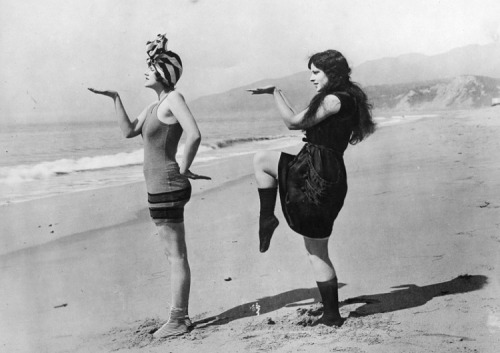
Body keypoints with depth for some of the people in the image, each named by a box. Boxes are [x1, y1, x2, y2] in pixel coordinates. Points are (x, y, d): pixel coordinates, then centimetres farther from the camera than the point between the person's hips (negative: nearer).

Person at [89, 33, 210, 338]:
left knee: (176, 255, -3)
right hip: (161, 187, 10)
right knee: (175, 254, 13)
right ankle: (180, 316, 22)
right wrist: (115, 98, 11)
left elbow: (195, 135, -23)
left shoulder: (174, 99, -12)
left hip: (166, 186, -10)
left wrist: (185, 168, -14)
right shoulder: (155, 105, 15)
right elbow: (129, 131, 13)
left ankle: (178, 321, 5)